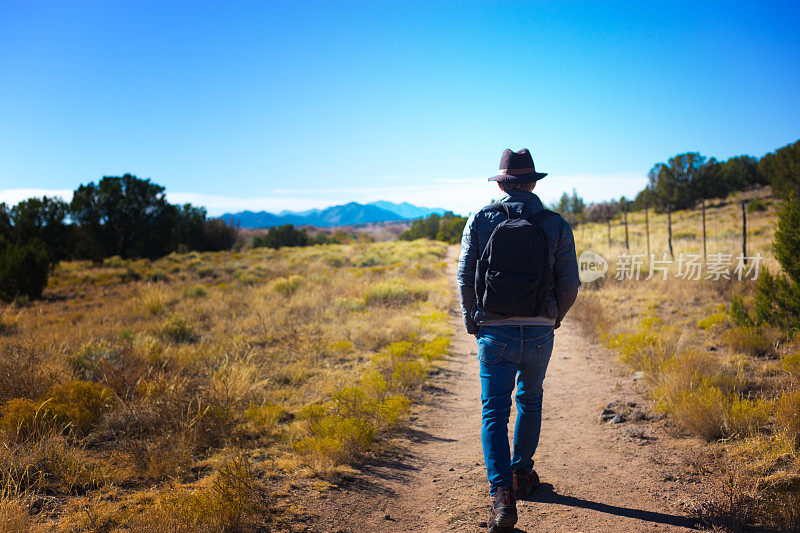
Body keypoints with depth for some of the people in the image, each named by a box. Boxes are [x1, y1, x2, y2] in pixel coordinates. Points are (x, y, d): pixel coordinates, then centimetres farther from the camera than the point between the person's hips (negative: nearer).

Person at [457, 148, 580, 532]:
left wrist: (472, 322, 12)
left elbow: (465, 278, -1)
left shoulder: (480, 221, -1)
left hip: (494, 331, -1)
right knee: (530, 401, 24)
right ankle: (522, 474, 36)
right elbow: (570, 284, 0)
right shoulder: (556, 225, 0)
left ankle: (502, 496, -9)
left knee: (494, 412, 4)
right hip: (539, 332, 1)